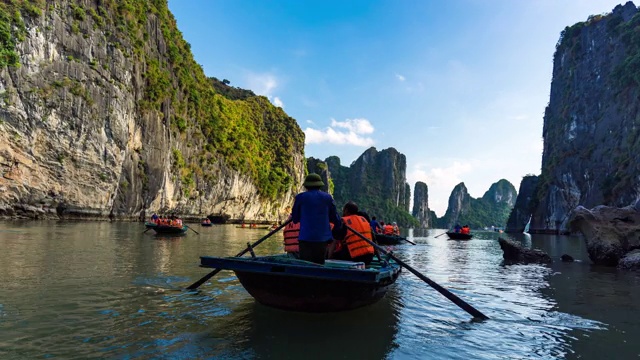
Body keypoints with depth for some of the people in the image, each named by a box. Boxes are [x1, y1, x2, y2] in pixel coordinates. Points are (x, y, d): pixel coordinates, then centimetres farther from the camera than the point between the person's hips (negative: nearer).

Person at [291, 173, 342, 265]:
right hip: (323, 238, 2)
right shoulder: (328, 197, 4)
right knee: (320, 264, 11)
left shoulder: (300, 197, 1)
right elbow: (335, 218, 7)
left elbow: (295, 219, 8)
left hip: (305, 238, -2)